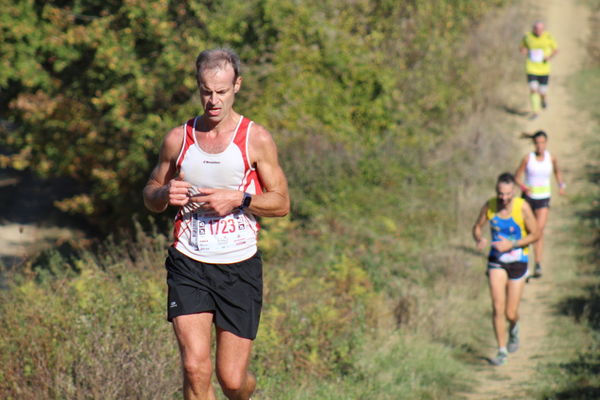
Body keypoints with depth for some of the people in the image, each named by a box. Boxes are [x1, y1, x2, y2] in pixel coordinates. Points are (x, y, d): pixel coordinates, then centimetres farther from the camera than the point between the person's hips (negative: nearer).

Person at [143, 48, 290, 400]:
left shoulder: (257, 139, 0)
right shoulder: (178, 139, 6)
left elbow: (281, 203, 1)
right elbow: (150, 196, 17)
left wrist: (238, 199, -16)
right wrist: (166, 194, -7)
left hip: (240, 267, -1)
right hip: (188, 265, 1)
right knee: (195, 369, -15)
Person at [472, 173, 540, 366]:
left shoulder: (522, 207, -16)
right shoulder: (489, 205, -8)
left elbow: (535, 234, -9)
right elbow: (477, 227, 6)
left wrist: (511, 245, -20)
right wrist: (479, 239, -17)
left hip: (518, 262, -2)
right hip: (496, 261, 2)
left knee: (510, 313, 2)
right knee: (497, 307, -12)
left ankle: (514, 328, 40)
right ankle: (502, 351, 0)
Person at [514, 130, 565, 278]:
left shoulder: (551, 158, -3)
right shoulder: (528, 158, -9)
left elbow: (557, 171, 17)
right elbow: (517, 177, -4)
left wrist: (561, 185, 1)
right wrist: (524, 187, -22)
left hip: (543, 199, 0)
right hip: (528, 197, 0)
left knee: (540, 230, -13)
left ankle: (538, 265, -13)